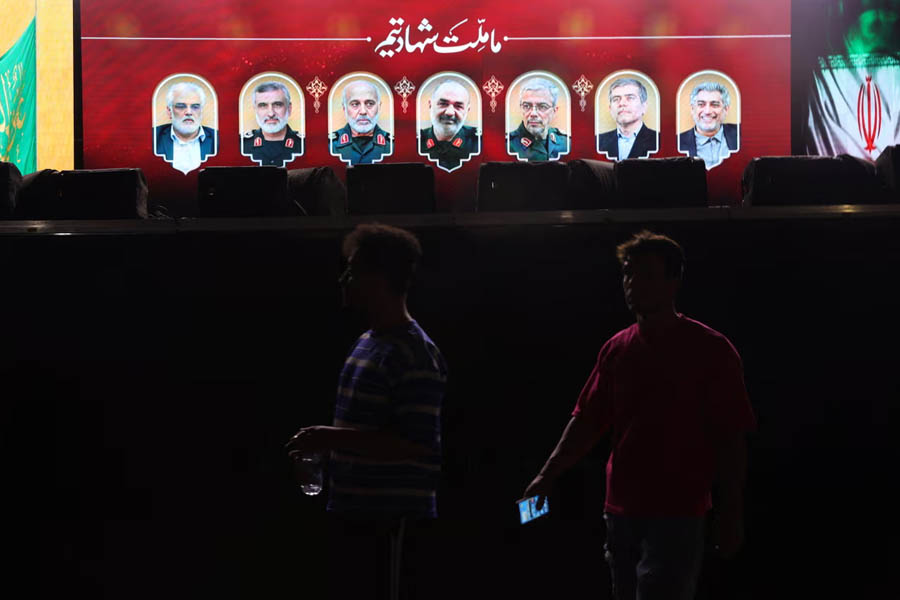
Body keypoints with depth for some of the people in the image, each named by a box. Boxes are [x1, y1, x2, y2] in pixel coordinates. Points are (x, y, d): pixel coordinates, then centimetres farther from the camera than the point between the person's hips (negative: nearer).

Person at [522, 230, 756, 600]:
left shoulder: (712, 350, -5)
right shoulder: (616, 349, 10)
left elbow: (730, 440, -5)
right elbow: (586, 421, 13)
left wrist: (730, 515, -8)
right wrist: (547, 475, 2)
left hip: (676, 516, -6)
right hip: (621, 511, 6)